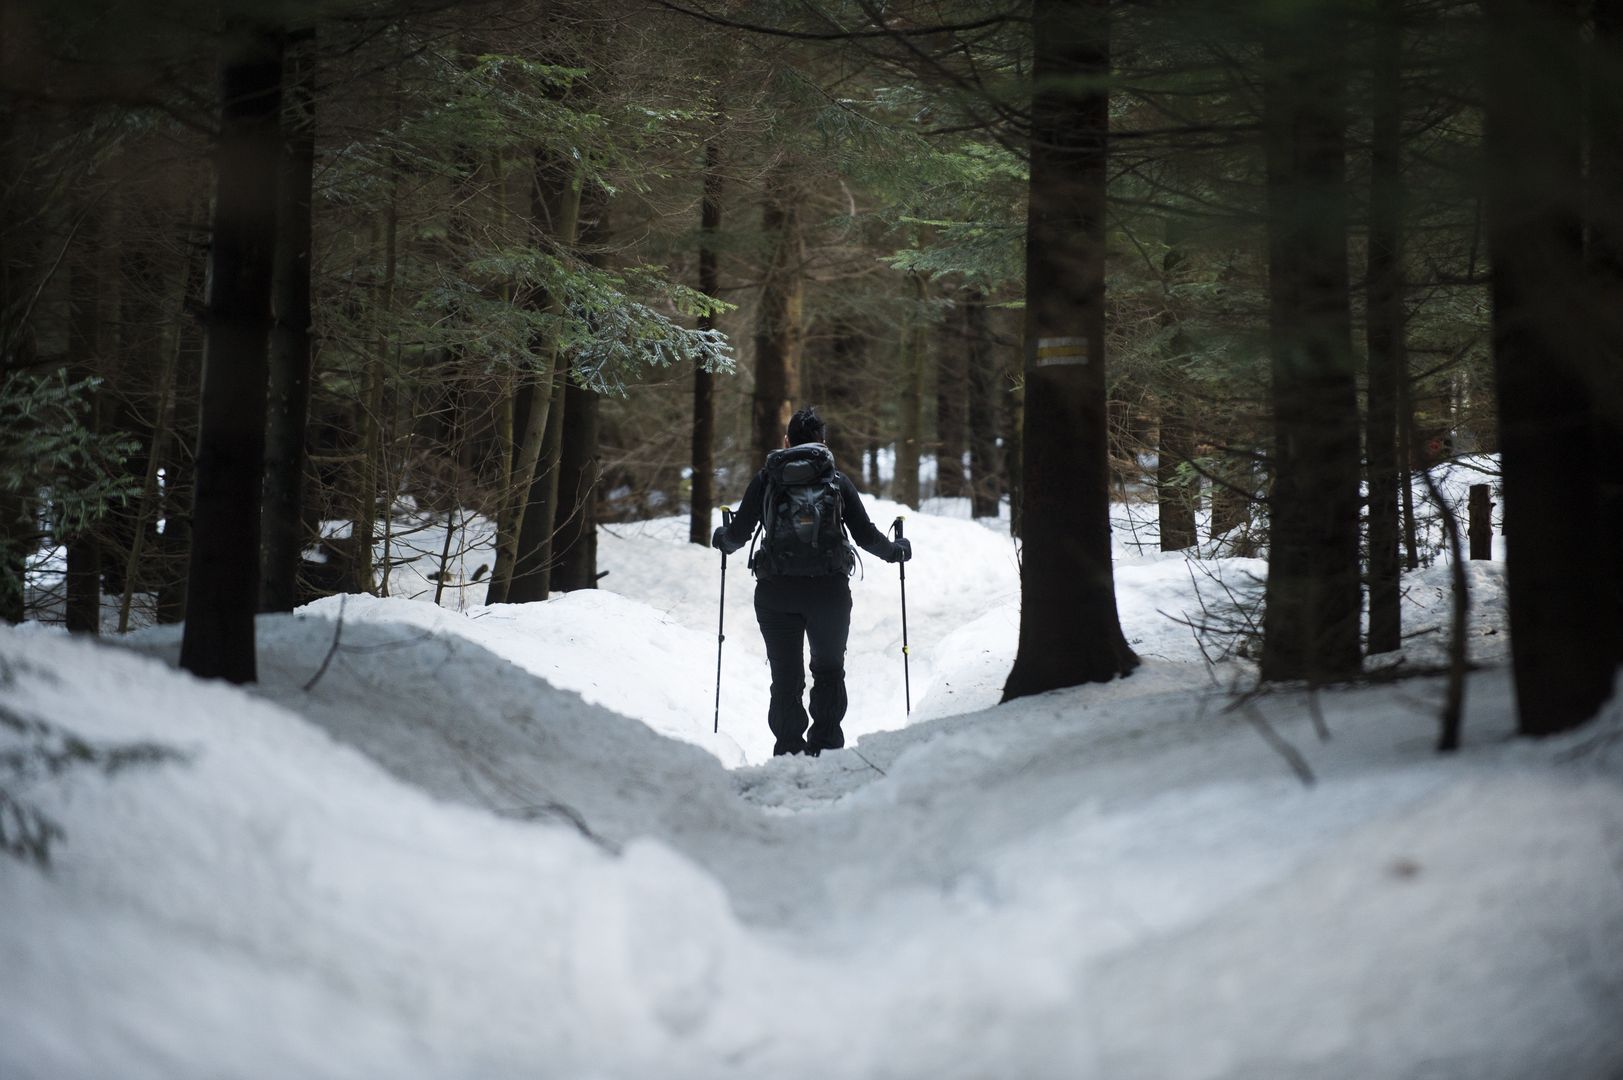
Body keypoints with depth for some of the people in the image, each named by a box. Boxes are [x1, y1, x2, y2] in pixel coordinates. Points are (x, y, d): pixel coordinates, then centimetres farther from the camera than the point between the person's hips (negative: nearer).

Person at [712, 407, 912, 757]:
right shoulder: (837, 480, 8)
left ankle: (789, 751, 2)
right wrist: (897, 551, 23)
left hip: (775, 591, 0)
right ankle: (825, 746, 6)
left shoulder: (767, 478, 8)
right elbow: (865, 535, 4)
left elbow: (739, 532, 5)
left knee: (785, 675, 7)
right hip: (829, 589, 0)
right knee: (829, 669, 16)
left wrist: (721, 539, 28)